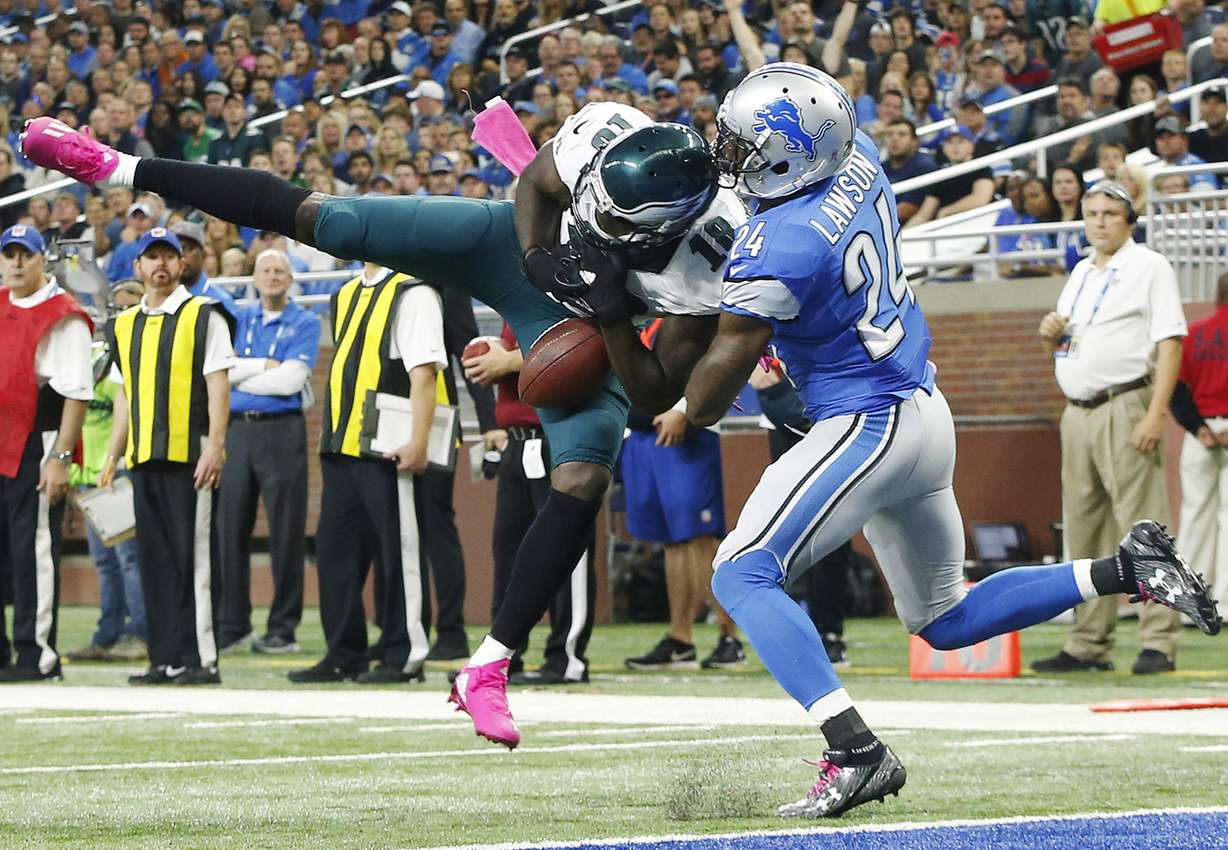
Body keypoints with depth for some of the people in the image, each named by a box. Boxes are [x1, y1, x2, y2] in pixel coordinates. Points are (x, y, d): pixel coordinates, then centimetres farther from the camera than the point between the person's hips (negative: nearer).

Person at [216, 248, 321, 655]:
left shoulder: (305, 323, 3)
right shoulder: (238, 319, 14)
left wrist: (240, 372, -2)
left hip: (282, 430, -4)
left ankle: (283, 629, 1)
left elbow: (291, 379, -10)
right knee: (229, 529, 2)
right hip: (237, 429, 4)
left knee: (286, 532, -4)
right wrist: (265, 366, -6)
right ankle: (232, 626, 9)